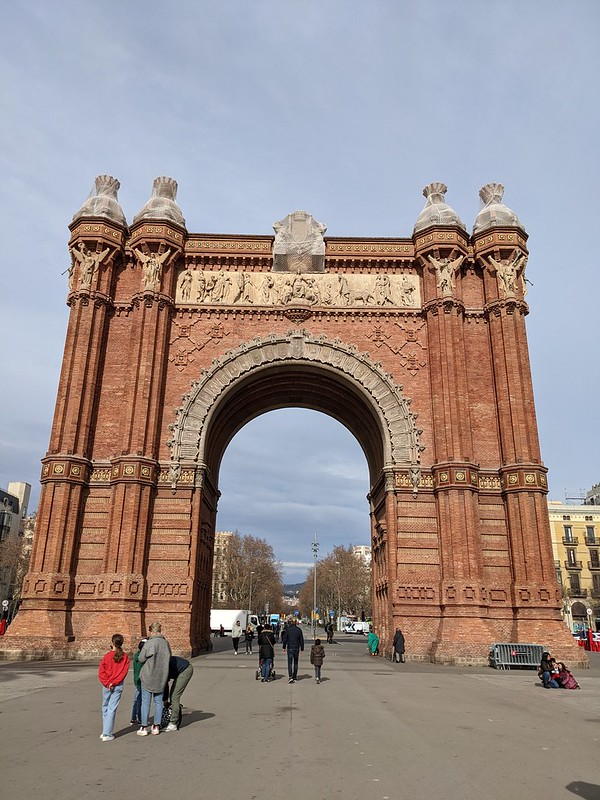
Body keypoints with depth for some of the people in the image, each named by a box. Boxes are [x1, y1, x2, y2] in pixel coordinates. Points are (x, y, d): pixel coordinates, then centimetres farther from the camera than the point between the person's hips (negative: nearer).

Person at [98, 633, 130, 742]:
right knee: (112, 709, 3)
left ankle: (104, 732, 22)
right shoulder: (125, 657, -3)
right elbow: (124, 672, -9)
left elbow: (101, 672, -9)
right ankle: (107, 734, 1)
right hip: (118, 686, 0)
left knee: (105, 708, 16)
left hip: (106, 686, 0)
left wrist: (107, 683, -5)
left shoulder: (108, 656, -7)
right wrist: (114, 683, -8)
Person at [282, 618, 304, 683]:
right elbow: (301, 640, 3)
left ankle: (290, 677, -17)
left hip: (290, 648, -2)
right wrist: (302, 648, 10)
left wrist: (284, 647, 6)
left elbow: (285, 639, -4)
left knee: (290, 663, -2)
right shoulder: (299, 630, -1)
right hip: (297, 648, 2)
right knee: (295, 663, 15)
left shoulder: (287, 629, -6)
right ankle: (294, 677, 21)